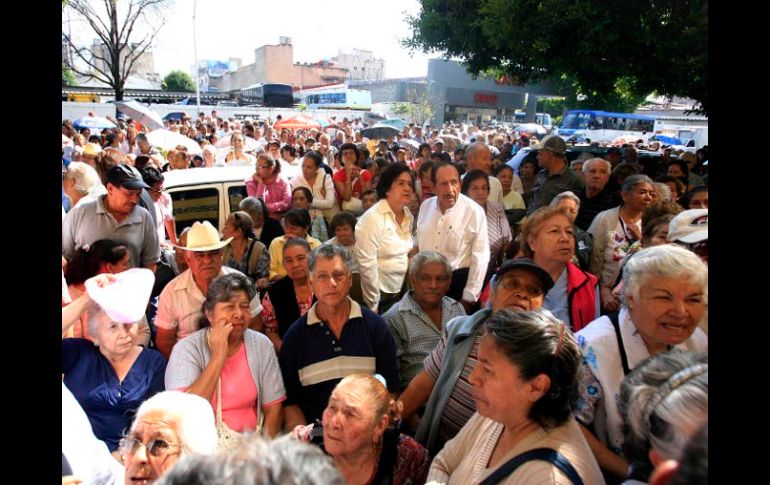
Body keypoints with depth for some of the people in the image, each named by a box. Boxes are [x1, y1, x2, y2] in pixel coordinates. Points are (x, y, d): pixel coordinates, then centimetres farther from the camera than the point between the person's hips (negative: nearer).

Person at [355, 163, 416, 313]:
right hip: (382, 294, -6)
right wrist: (373, 305, -18)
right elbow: (367, 264, -21)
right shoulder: (373, 218, -18)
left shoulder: (408, 215, 4)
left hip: (402, 291, 7)